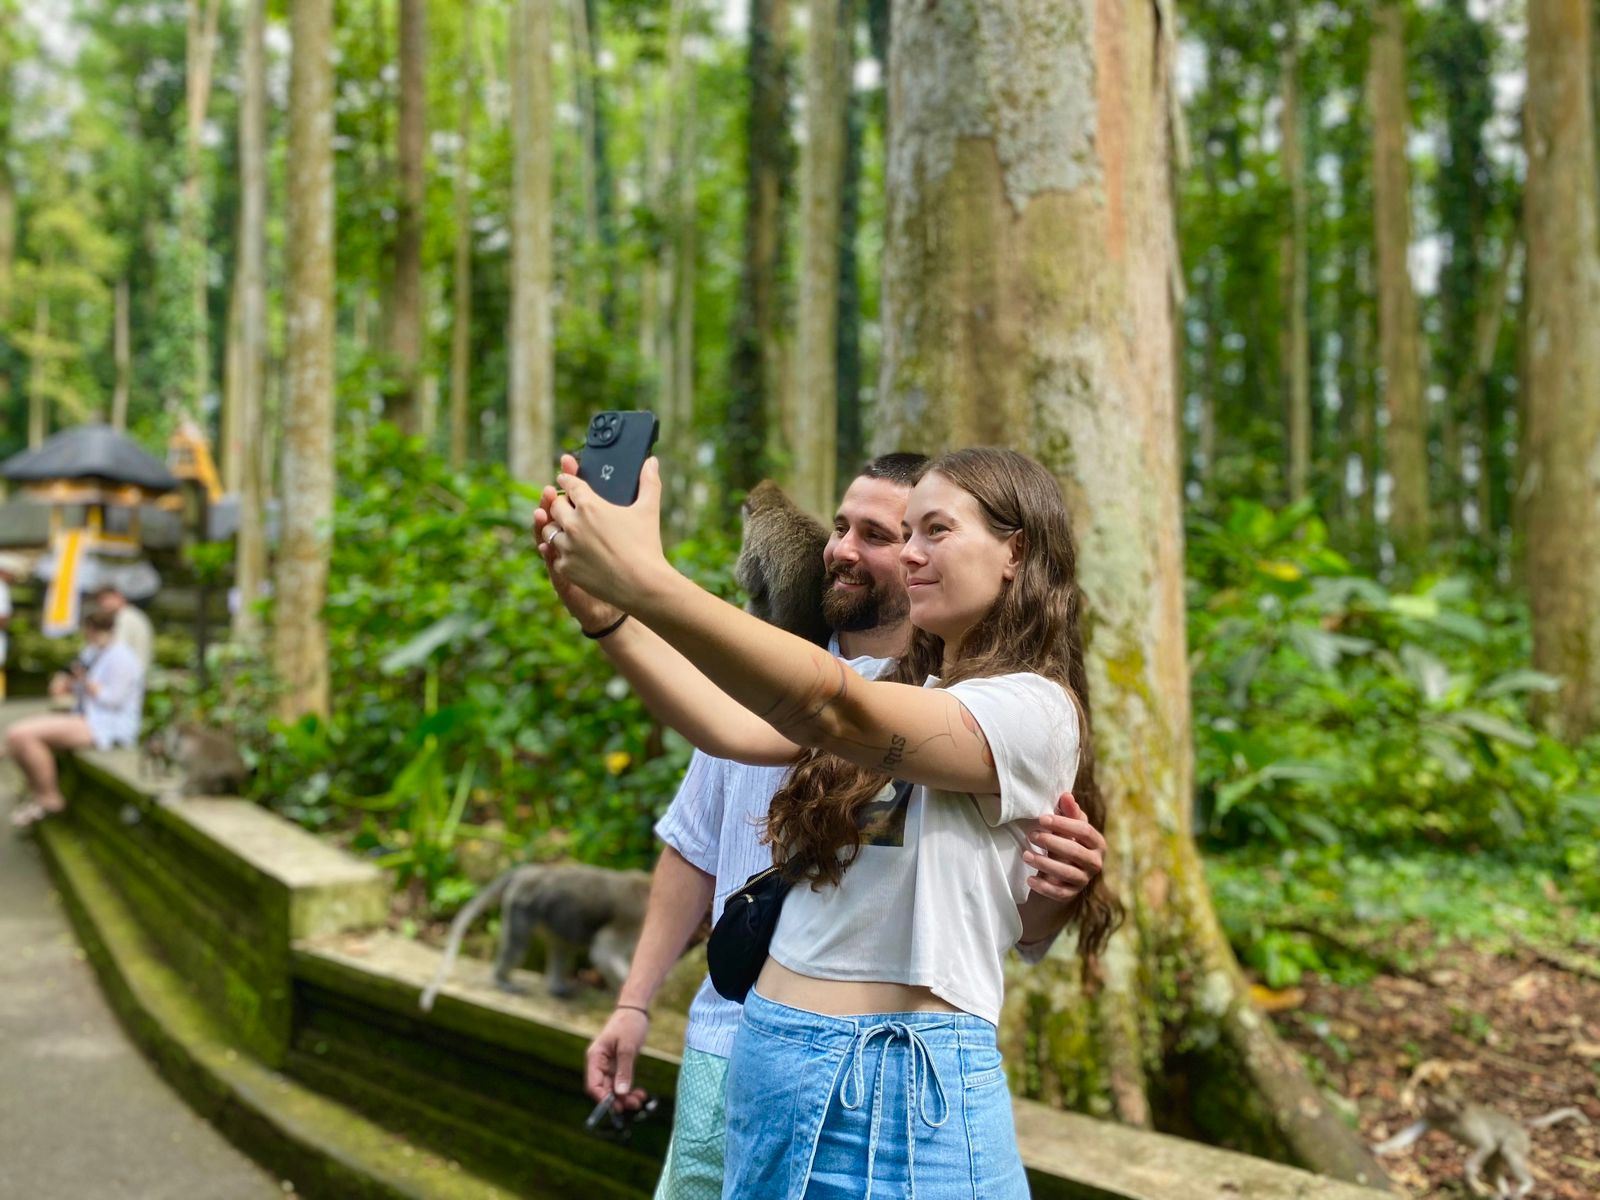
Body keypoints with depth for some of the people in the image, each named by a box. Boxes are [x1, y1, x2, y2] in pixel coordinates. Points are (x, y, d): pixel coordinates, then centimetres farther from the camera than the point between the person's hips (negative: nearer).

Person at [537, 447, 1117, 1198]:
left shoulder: (1034, 710, -12)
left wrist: (644, 579, -37)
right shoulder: (904, 693, 13)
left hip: (903, 1088, -7)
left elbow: (835, 712, -29)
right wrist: (601, 606, -15)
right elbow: (732, 729, -3)